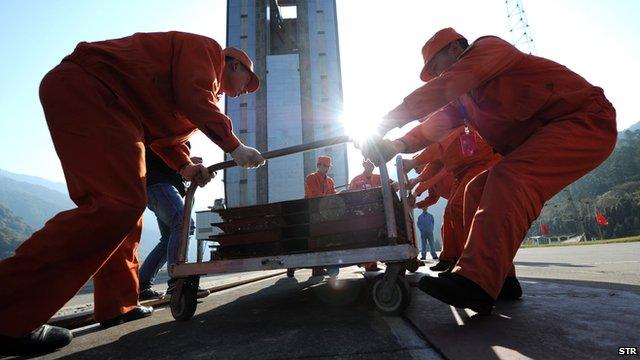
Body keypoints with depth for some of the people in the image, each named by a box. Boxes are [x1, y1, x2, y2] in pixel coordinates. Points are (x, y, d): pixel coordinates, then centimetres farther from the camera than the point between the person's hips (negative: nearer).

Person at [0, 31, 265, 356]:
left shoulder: (202, 77, 27)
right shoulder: (207, 49, 0)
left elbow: (162, 128, 23)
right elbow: (195, 100, -19)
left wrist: (184, 166, 10)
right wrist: (235, 147, -12)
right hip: (90, 88, -11)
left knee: (124, 206, 9)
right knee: (119, 205, -22)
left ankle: (117, 306, 15)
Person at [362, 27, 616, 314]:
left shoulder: (489, 47, -8)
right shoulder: (463, 99, 17)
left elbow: (441, 89, -22)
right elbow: (434, 127, 4)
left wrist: (383, 125, -22)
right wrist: (397, 145, -15)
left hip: (586, 120, -9)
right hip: (538, 141, 9)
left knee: (509, 178, -30)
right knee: (479, 189, 0)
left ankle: (477, 283, -37)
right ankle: (500, 279, 0)